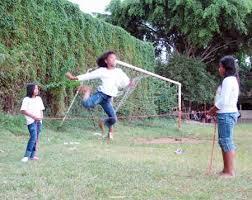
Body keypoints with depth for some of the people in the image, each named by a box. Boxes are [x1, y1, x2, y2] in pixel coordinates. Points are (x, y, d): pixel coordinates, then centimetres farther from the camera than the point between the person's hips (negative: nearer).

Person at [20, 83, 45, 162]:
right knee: (33, 137, -18)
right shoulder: (26, 99, -6)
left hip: (38, 120, 6)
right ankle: (27, 155, -15)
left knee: (36, 138, 6)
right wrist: (34, 116, -16)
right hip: (31, 121, -6)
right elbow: (23, 111, -12)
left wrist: (41, 116, -1)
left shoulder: (39, 98, 12)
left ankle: (33, 155, 12)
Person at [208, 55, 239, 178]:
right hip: (227, 113, 10)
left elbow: (223, 101, -20)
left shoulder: (228, 80, -14)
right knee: (224, 142, 14)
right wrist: (216, 111, 11)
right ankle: (226, 169, 20)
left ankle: (230, 172, -3)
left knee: (226, 142, -7)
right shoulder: (232, 80, 17)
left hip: (226, 114, -10)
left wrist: (212, 110, -6)